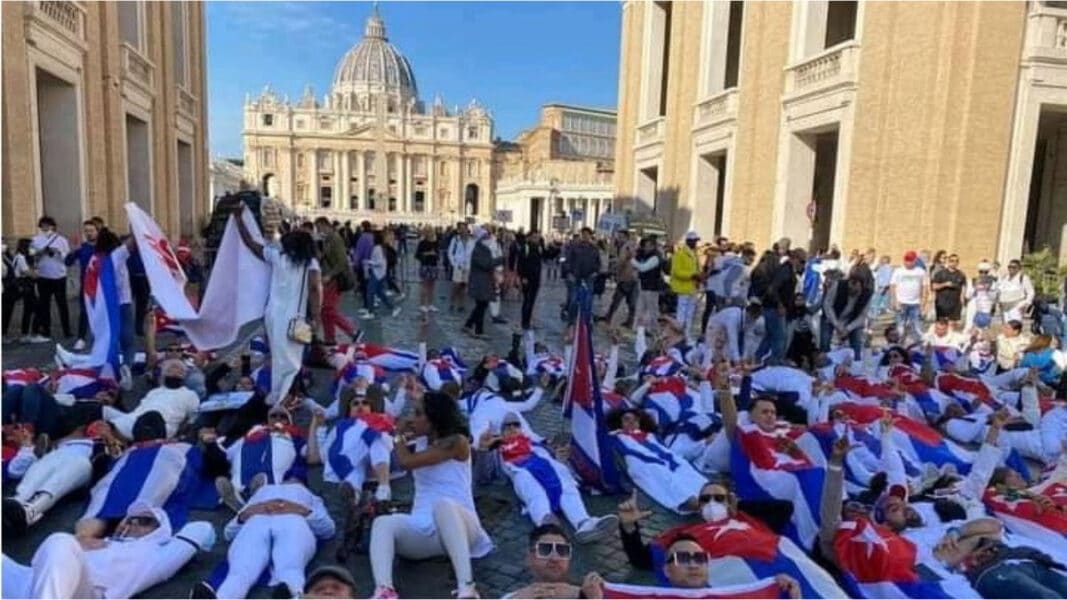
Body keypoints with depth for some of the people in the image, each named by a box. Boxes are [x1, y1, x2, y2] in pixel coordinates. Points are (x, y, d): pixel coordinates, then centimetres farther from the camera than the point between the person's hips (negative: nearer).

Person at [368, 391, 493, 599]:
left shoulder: (457, 442, -7)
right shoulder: (420, 442, 16)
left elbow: (406, 461, -13)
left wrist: (401, 436, 5)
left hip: (458, 526, -6)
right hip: (423, 529, 6)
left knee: (444, 504, -40)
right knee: (383, 522, -24)